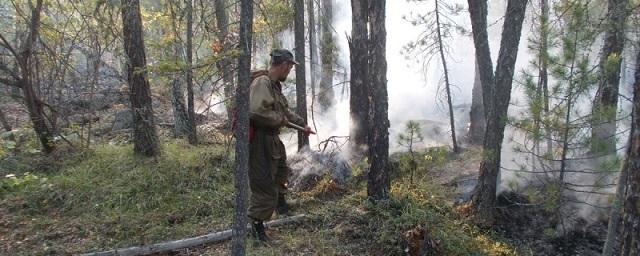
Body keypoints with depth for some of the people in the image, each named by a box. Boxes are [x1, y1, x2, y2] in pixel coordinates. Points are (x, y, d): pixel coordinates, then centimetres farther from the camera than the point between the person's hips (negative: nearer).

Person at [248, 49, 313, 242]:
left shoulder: (275, 85, 11)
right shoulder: (262, 83, -21)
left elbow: (285, 110, 25)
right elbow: (256, 113, -36)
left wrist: (302, 124, 28)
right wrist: (280, 119, -22)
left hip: (273, 139, 11)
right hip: (260, 140, -11)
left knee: (281, 169, 30)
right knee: (264, 182, -4)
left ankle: (279, 201, 53)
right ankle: (257, 225, 10)